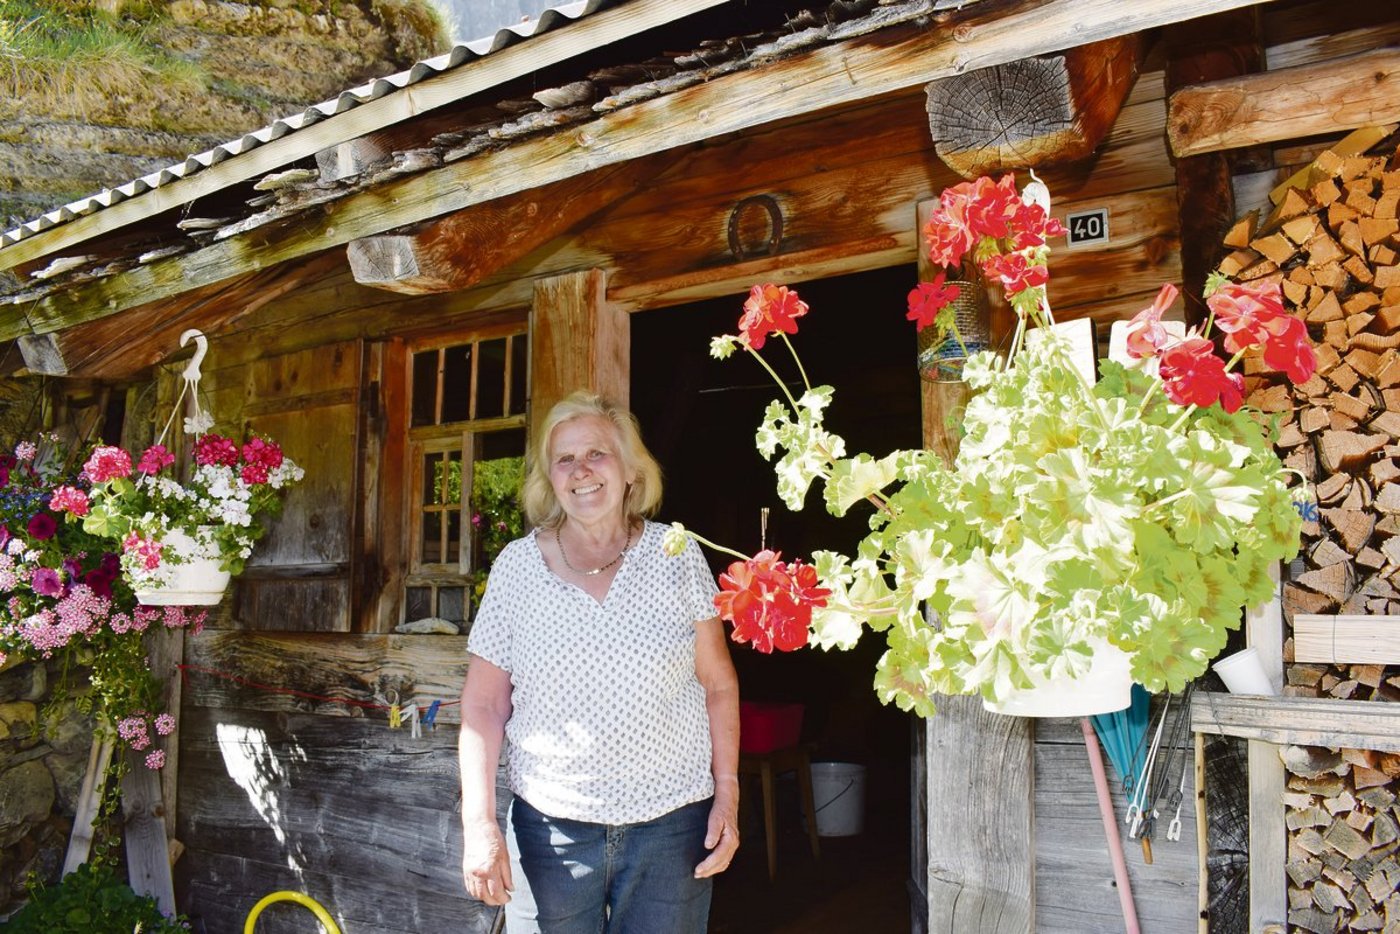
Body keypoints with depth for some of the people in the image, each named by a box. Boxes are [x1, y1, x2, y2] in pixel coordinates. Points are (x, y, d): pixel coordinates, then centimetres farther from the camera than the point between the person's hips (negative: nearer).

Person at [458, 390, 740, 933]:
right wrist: (479, 824, -6)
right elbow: (483, 704, 0)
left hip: (672, 825, 0)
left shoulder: (677, 556, -2)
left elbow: (719, 686, 3)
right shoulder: (517, 565, -2)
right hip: (551, 826, 0)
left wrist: (727, 796, -1)